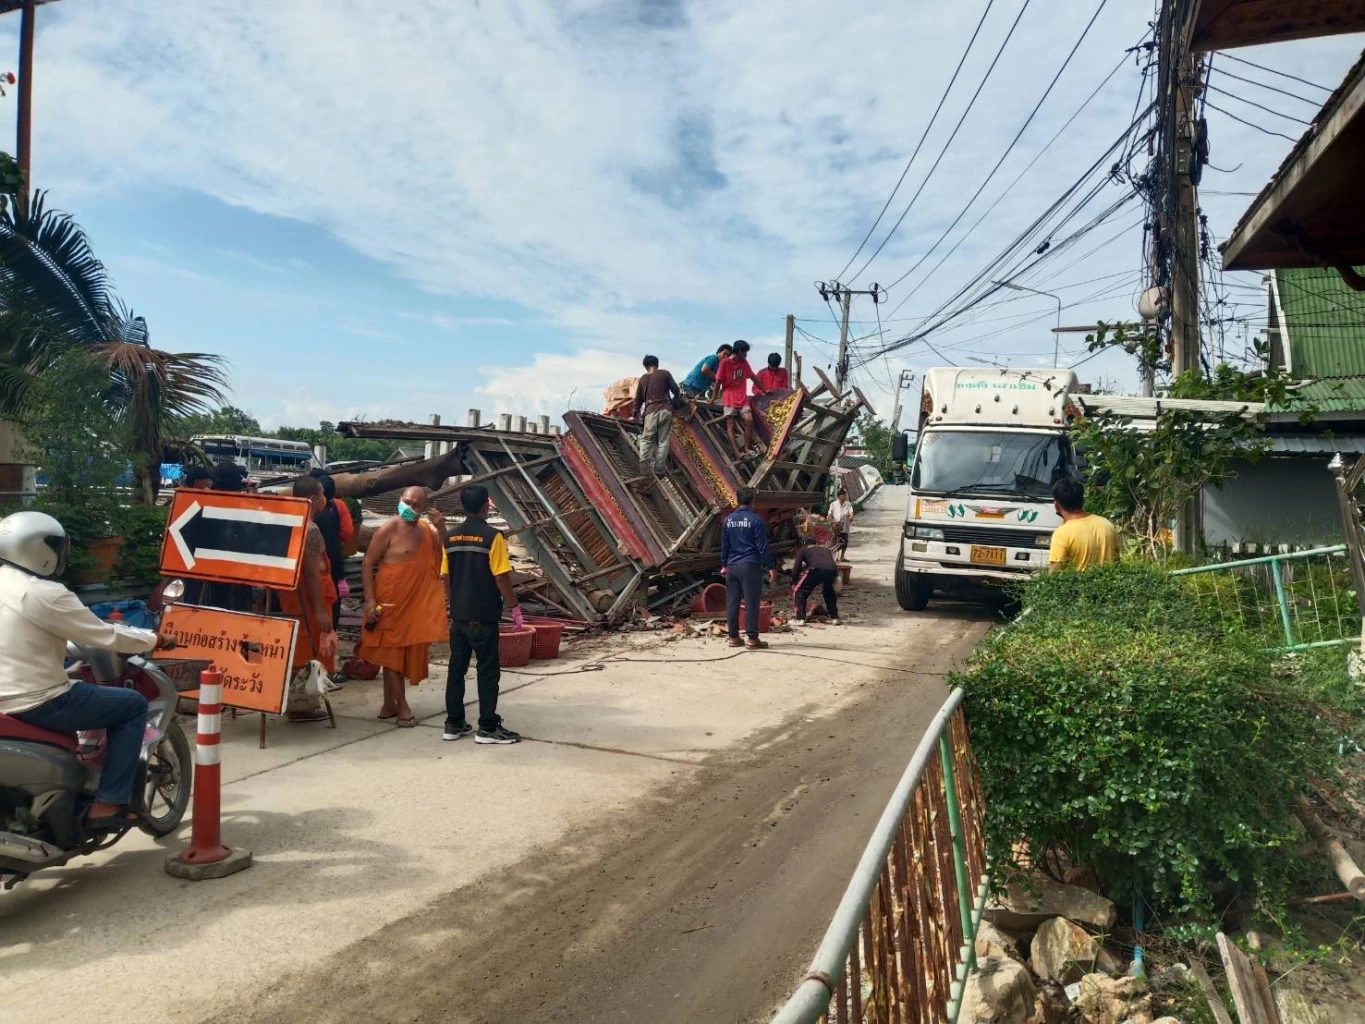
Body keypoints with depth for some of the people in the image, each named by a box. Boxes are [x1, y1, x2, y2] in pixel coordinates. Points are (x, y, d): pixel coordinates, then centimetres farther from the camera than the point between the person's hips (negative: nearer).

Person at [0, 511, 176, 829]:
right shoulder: (44, 593, -20)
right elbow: (105, 636, -15)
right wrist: (154, 639, 0)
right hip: (36, 703, -9)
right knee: (134, 705, 1)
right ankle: (107, 804, -3)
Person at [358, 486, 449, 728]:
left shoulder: (428, 530, 7)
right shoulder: (389, 530, -11)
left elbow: (444, 559, 5)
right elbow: (367, 564, -10)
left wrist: (442, 530, -8)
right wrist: (370, 600, -16)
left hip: (417, 603, 6)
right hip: (391, 602, -6)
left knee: (406, 653, 13)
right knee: (392, 651, 2)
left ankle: (389, 704, 25)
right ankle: (402, 706, 7)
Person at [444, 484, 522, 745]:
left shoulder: (451, 538, 5)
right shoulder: (492, 536, -13)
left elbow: (447, 577, 10)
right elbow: (502, 578, -15)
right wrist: (515, 608, -5)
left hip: (458, 614, 6)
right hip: (484, 616, -6)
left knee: (457, 668, 12)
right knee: (488, 671, 1)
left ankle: (454, 723, 18)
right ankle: (488, 727, 5)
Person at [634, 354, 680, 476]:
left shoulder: (643, 379, 14)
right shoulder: (665, 374, 8)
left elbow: (638, 399, 19)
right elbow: (675, 390, 8)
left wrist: (636, 414, 32)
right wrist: (674, 402, 29)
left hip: (651, 412, 1)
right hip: (666, 410, -1)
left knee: (646, 439, 8)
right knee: (663, 441, 2)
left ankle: (645, 463, -13)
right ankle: (659, 468, -3)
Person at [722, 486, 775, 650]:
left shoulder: (728, 519, 8)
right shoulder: (756, 519, -7)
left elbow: (724, 545, 13)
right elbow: (762, 546, -9)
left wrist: (724, 565, 24)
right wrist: (770, 567, -4)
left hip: (732, 566, 5)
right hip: (750, 566, -5)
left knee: (732, 602, 7)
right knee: (751, 603, -2)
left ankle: (734, 637, 12)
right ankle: (752, 639, 0)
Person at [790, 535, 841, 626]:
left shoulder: (802, 550, 26)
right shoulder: (825, 548, 38)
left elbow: (796, 569, 19)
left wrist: (795, 582, 36)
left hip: (817, 570, -4)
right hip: (832, 570, 4)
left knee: (800, 592, 16)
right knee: (829, 592, 33)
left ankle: (800, 619, 8)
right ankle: (834, 618, 30)